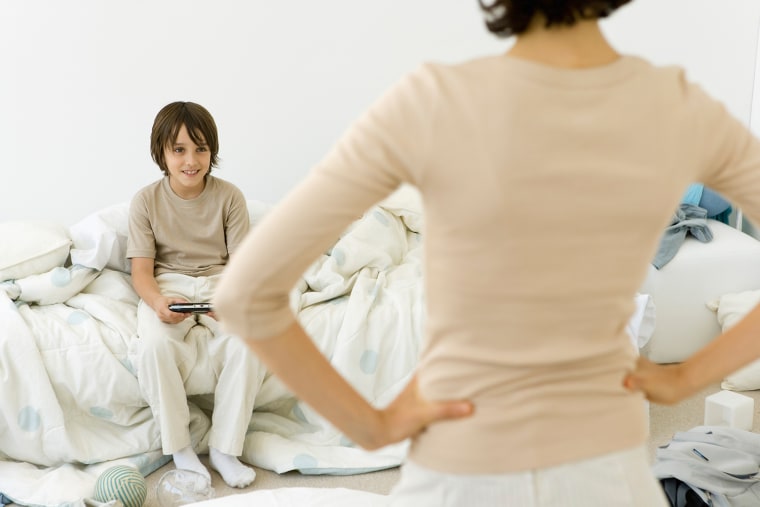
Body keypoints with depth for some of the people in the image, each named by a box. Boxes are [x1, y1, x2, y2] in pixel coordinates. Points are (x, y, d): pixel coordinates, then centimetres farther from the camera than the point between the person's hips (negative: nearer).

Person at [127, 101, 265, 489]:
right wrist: (156, 301, -27)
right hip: (168, 285, 0)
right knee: (154, 344, -34)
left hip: (219, 280, 1)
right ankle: (179, 449, -14)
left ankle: (224, 449, -15)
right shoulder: (146, 200, -3)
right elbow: (142, 268, -4)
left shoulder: (229, 197, -2)